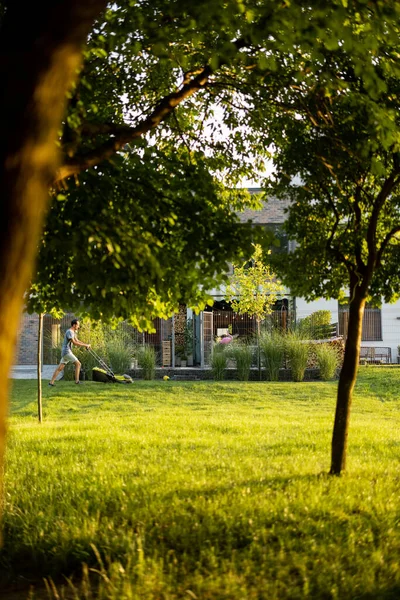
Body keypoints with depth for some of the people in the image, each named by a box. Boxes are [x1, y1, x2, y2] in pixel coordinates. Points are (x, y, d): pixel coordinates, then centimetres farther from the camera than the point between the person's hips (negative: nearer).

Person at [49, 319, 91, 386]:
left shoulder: (73, 332, 17)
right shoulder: (69, 332, -14)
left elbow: (77, 341, 19)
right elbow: (74, 343, -20)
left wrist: (86, 345, 6)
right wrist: (85, 345, -15)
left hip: (67, 352, 10)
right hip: (67, 352, -10)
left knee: (60, 368, 8)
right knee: (78, 363, -9)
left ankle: (51, 382, 7)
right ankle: (77, 380, -9)